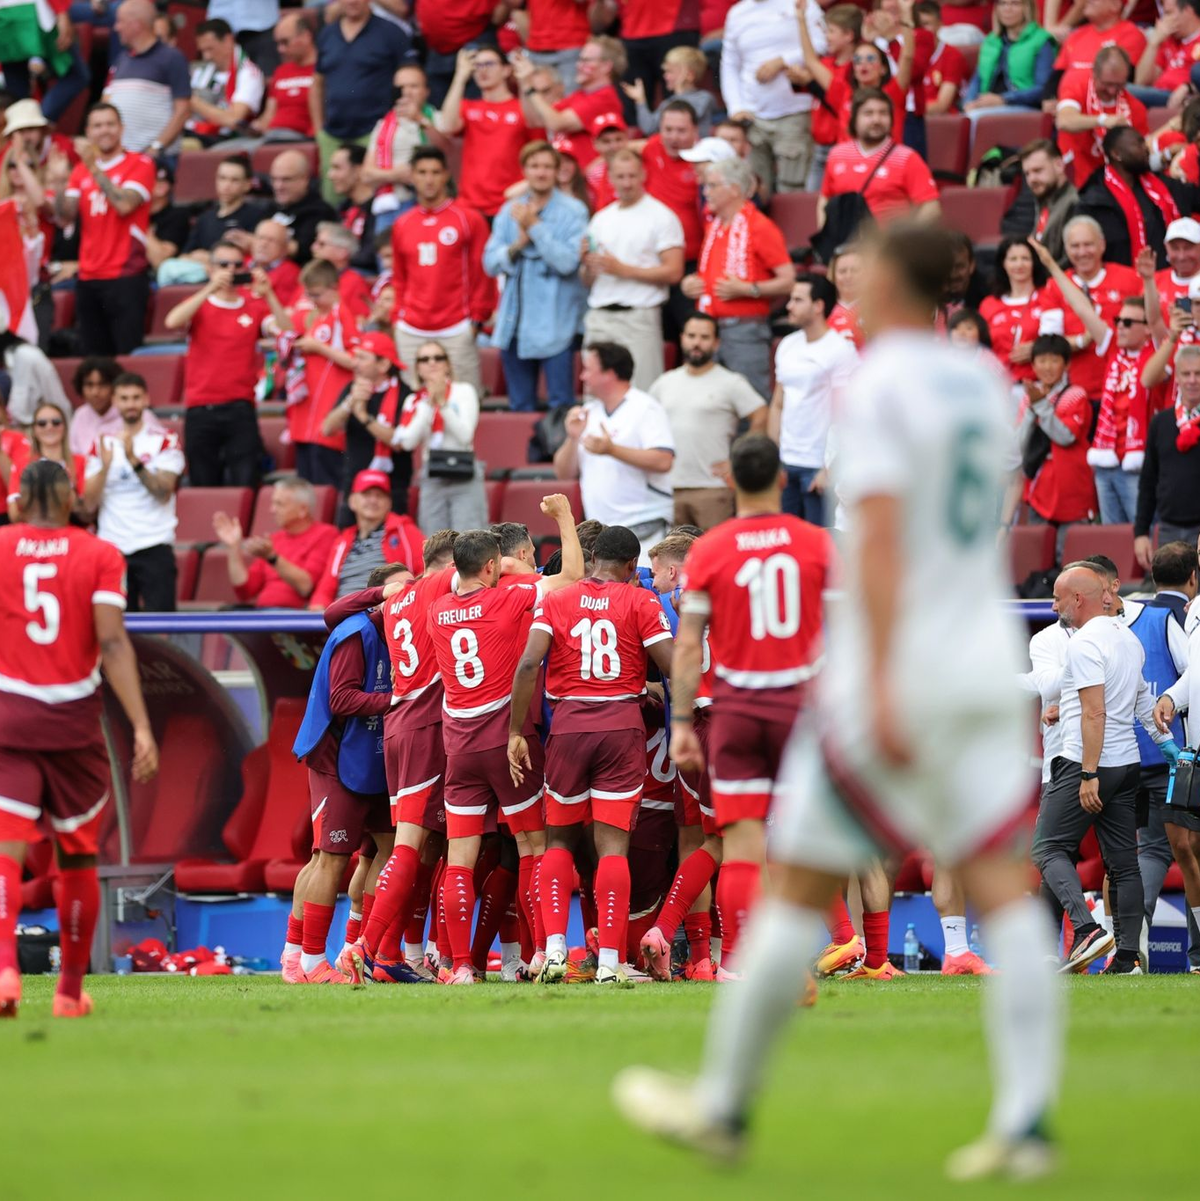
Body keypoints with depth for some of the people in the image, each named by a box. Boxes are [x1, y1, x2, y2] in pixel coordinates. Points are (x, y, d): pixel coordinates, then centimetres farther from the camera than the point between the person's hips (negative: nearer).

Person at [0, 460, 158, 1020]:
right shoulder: (100, 556, 0)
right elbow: (113, 643, -10)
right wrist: (141, 727, -11)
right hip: (74, 721, 1)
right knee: (78, 855, 14)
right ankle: (71, 989, 22)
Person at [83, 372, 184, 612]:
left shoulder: (164, 441, 2)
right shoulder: (103, 444, 10)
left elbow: (164, 492, -10)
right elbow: (90, 504, 4)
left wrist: (134, 461, -22)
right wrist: (105, 466, -12)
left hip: (154, 545, -3)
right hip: (112, 545, 3)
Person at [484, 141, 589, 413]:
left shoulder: (573, 211, -4)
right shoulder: (509, 211, 11)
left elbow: (568, 262, -15)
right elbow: (491, 263, 6)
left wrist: (535, 227, -15)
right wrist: (518, 245, -11)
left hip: (555, 326, -5)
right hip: (514, 323, 5)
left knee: (561, 408, -7)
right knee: (520, 407, 11)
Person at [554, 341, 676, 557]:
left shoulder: (645, 409, -4)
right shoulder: (588, 413, 15)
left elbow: (663, 462, -17)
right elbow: (564, 472, 17)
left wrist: (612, 450, -22)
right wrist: (573, 438, -3)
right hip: (598, 529, 6)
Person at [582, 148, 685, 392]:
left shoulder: (661, 217, 0)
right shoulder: (600, 220, 18)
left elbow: (673, 272, -8)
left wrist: (624, 270, -11)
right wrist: (589, 266, -3)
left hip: (639, 317, -6)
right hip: (599, 316, 6)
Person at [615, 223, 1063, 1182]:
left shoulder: (878, 392, -11)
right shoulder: (984, 384, 11)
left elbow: (879, 538, -21)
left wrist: (879, 688, -27)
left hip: (903, 671, -6)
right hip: (985, 659, 7)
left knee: (799, 887, 4)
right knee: (1003, 885, -1)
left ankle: (724, 1104, 13)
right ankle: (1027, 1120, -11)